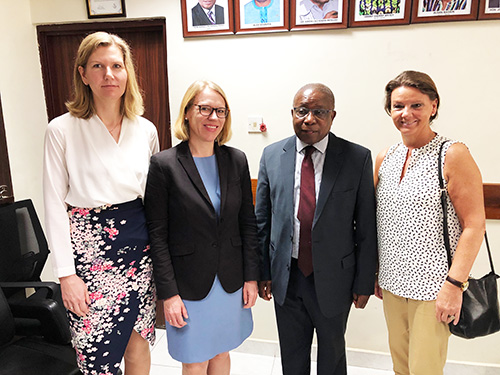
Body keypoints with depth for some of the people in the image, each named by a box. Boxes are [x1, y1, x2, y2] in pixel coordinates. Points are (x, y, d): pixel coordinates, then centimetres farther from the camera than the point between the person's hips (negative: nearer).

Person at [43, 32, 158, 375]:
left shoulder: (146, 130, 3)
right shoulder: (62, 130, -6)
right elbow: (55, 205, -6)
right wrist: (66, 273, -8)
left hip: (139, 246, 3)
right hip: (88, 247, -3)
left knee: (138, 341, 16)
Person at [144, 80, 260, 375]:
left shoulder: (237, 160, -2)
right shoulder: (164, 164, -12)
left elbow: (248, 222, 3)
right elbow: (157, 235, -10)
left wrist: (251, 276, 2)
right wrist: (168, 294, -11)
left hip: (231, 281, 3)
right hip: (189, 284, -3)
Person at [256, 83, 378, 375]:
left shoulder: (358, 158, -9)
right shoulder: (272, 155, -2)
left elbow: (367, 227, -6)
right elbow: (262, 219, 2)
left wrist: (365, 282, -4)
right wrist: (262, 271, 2)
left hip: (334, 278, -1)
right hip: (285, 276, 2)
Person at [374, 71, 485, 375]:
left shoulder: (453, 155, -10)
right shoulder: (385, 158, 6)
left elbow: (474, 225, -12)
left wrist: (454, 284, -17)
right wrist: (374, 273, 11)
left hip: (433, 289, -5)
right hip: (392, 284, 5)